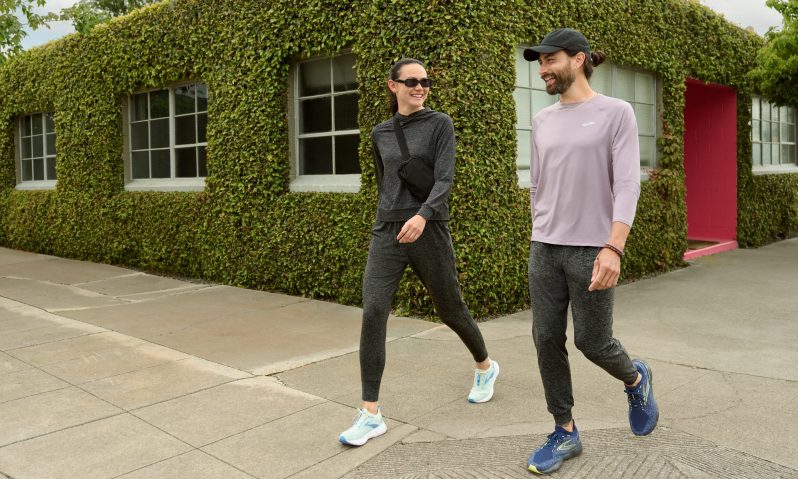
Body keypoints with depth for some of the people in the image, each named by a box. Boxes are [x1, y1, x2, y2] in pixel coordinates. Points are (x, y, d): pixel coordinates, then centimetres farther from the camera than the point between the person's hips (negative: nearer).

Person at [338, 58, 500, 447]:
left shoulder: (440, 124, -1)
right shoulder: (380, 133, 12)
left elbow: (445, 178, -14)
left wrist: (422, 215, -32)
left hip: (429, 232, -3)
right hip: (387, 233, 3)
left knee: (450, 310, 12)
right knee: (373, 313, -15)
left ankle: (485, 367, 43)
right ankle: (371, 414, -9)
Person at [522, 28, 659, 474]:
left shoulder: (617, 113, -6)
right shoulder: (543, 120, 9)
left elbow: (628, 185, -14)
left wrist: (614, 247, -25)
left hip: (592, 250, -5)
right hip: (546, 249, 5)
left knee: (592, 342, 1)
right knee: (547, 339, 1)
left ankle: (635, 378, 34)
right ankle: (565, 432, 15)